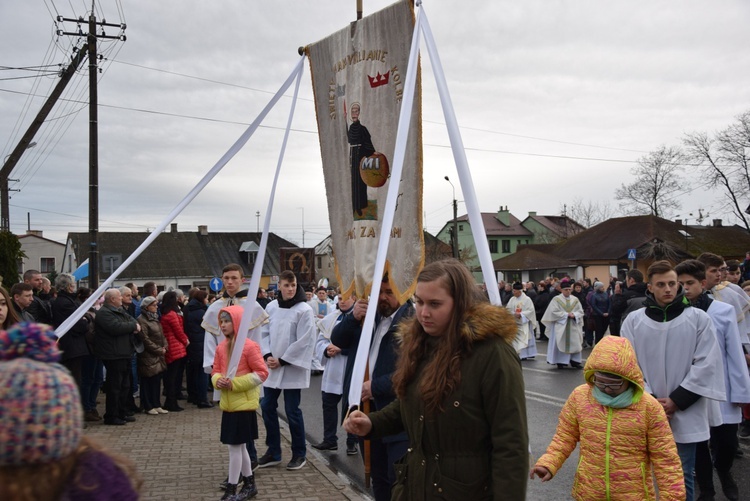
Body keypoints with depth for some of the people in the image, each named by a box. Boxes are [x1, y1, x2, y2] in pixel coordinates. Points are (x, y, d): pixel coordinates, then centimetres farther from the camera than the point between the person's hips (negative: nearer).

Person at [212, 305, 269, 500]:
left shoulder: (249, 346, -15)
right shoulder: (221, 347, 5)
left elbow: (262, 373, -15)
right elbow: (215, 371, 13)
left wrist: (235, 383, -20)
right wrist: (218, 380, -11)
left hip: (243, 404, -7)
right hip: (228, 404, 7)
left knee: (234, 446, -3)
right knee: (239, 446, 16)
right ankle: (249, 484, 30)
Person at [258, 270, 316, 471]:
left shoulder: (304, 310, -10)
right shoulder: (271, 307, 4)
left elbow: (304, 341, -13)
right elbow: (264, 333, 8)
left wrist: (282, 360, -12)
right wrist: (267, 355, -7)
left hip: (292, 367, -5)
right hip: (271, 366, 5)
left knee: (292, 411, 1)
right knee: (267, 407, 9)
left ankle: (299, 454, 17)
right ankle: (273, 451, 25)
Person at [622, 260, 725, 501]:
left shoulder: (698, 318, -2)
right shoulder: (634, 320, 1)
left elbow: (706, 364, -6)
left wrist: (677, 401, -10)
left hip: (685, 414, -1)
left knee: (682, 476, 7)